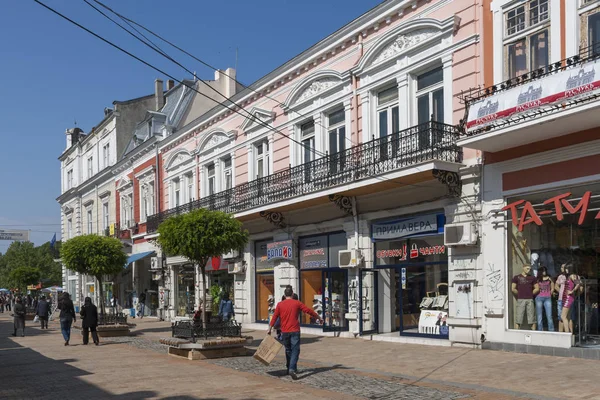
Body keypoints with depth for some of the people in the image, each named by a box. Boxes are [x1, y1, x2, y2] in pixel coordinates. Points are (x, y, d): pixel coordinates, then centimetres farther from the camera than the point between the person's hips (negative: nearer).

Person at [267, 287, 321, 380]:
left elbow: (274, 317, 2)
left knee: (288, 350, 17)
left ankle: (290, 368, 27)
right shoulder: (297, 303, -1)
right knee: (295, 350, -5)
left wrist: (269, 329, 8)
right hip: (294, 331, -3)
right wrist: (318, 318, 14)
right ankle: (292, 369, -21)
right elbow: (308, 311, 2)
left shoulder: (280, 304, 3)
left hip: (284, 332, 3)